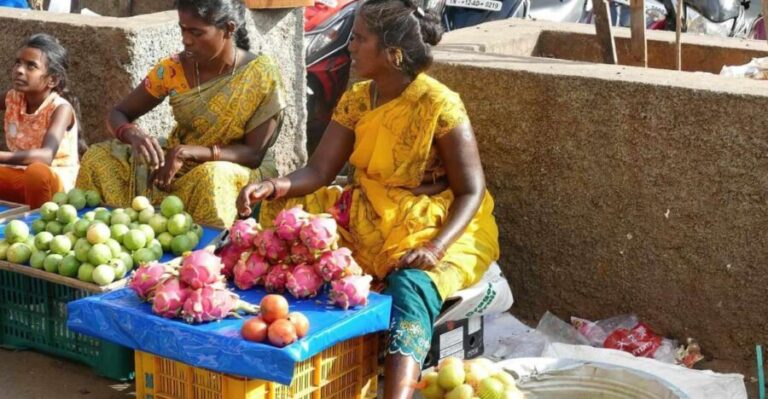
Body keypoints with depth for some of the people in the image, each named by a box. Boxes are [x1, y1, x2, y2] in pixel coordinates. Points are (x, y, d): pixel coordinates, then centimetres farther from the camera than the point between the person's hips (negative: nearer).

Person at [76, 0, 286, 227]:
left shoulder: (261, 75, -16)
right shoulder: (173, 69, -7)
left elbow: (255, 153, -17)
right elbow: (117, 115, -2)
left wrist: (188, 152, -28)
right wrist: (133, 134, -27)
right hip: (178, 165, 4)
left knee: (214, 177, -38)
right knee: (98, 158, -14)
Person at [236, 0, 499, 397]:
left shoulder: (439, 106, -17)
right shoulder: (356, 100, 1)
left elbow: (472, 192, -16)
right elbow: (318, 171, -2)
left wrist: (434, 248, -32)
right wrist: (273, 186, -23)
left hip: (437, 225, -7)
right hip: (367, 216, 7)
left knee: (411, 285, -37)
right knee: (280, 211, -7)